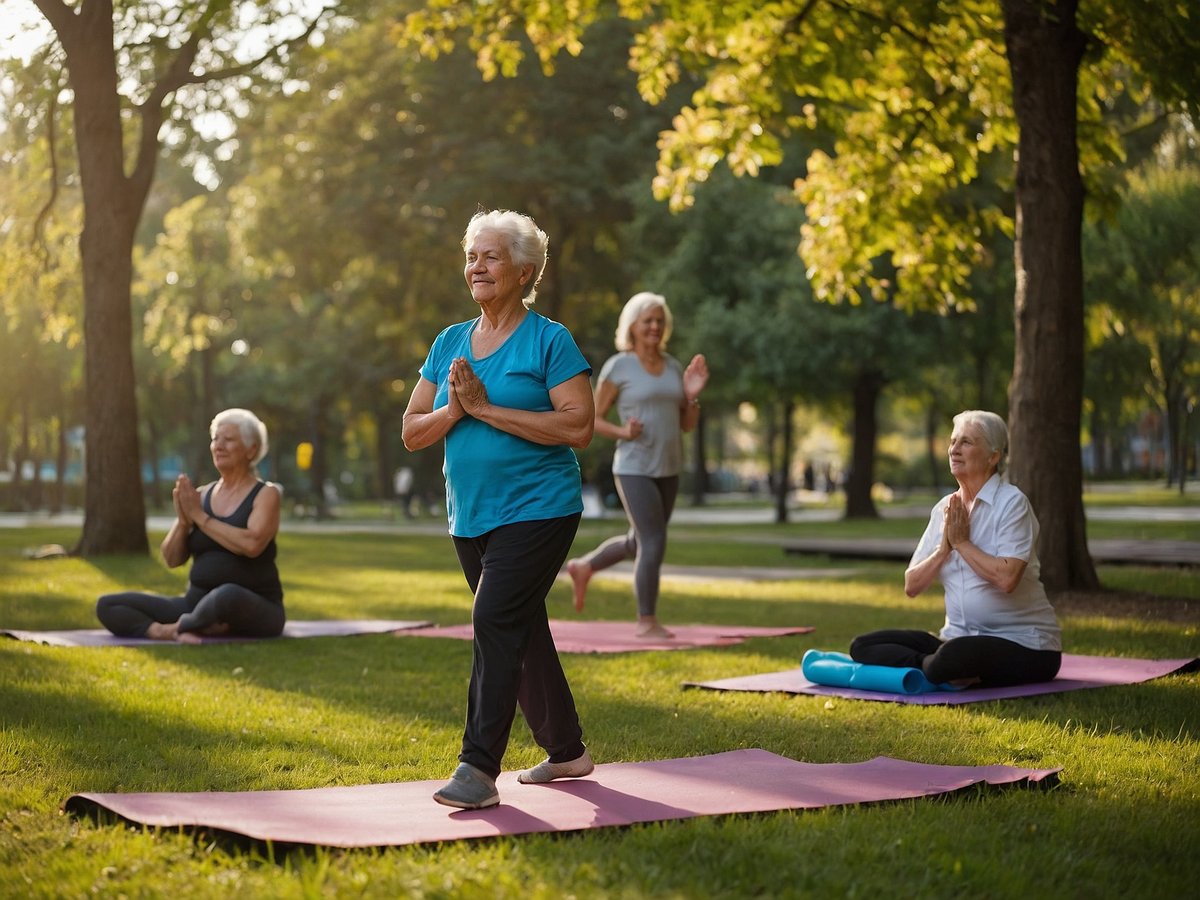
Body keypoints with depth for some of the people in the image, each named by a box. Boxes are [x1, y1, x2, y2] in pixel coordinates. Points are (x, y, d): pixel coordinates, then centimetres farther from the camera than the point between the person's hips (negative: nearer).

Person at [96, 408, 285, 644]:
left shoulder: (266, 494, -2)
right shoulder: (201, 495, 13)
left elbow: (251, 544, -22)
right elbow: (173, 559, 8)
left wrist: (199, 516, -13)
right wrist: (183, 520, -10)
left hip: (253, 611, -6)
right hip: (198, 605, 6)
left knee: (228, 596, -43)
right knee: (107, 606, -8)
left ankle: (174, 628, -16)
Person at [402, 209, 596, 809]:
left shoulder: (550, 342, -7)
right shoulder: (450, 343, 11)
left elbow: (578, 427, -18)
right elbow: (411, 433, 9)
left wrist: (487, 407, -18)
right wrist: (455, 409, -12)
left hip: (537, 511, -7)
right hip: (471, 517, 7)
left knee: (495, 622, -19)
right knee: (522, 632, 14)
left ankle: (479, 769, -17)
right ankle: (567, 751, 29)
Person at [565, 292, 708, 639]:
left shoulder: (673, 367, 9)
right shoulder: (617, 367, -7)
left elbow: (687, 425, 11)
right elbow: (593, 420, -3)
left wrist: (693, 395, -7)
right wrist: (623, 433, -21)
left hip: (668, 470, 7)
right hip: (634, 469, -7)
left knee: (639, 543, 18)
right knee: (654, 544, -12)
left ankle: (583, 567, 41)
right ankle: (647, 623, 1)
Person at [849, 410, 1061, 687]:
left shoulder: (1011, 502, -9)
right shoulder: (945, 509, 10)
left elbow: (1006, 578, -24)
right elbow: (912, 586, 7)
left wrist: (961, 542, -13)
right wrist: (944, 547, -8)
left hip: (1023, 644, -8)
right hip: (959, 636, 8)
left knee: (953, 657, -41)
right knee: (863, 646, -8)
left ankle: (931, 670, -9)